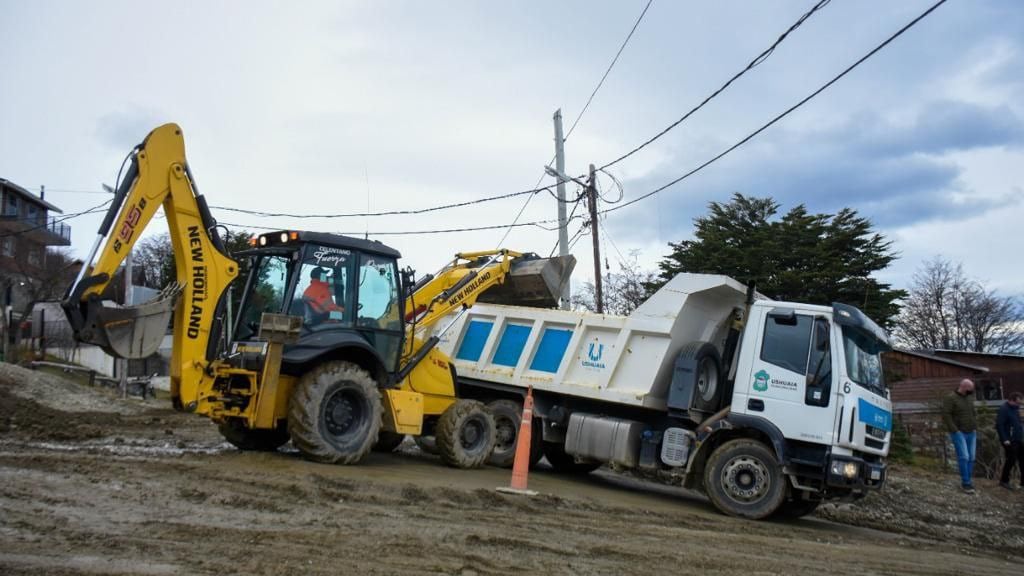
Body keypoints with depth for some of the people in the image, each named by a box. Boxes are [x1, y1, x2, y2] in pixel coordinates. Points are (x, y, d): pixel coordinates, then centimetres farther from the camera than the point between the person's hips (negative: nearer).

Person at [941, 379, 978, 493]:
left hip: (971, 433, 7)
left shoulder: (969, 398, 11)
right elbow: (946, 415, -16)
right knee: (964, 457, -12)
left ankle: (967, 482, 12)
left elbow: (973, 414, 19)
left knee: (971, 458, 4)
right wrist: (955, 430, -18)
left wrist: (975, 428, 9)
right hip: (959, 433, -7)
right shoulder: (950, 398, -11)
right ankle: (966, 483, -8)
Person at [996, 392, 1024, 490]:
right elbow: (999, 425, -20)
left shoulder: (1015, 408, 11)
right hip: (1009, 441, -9)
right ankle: (1004, 481, 7)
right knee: (1011, 459, -6)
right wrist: (1005, 439, -22)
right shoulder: (1004, 409, -16)